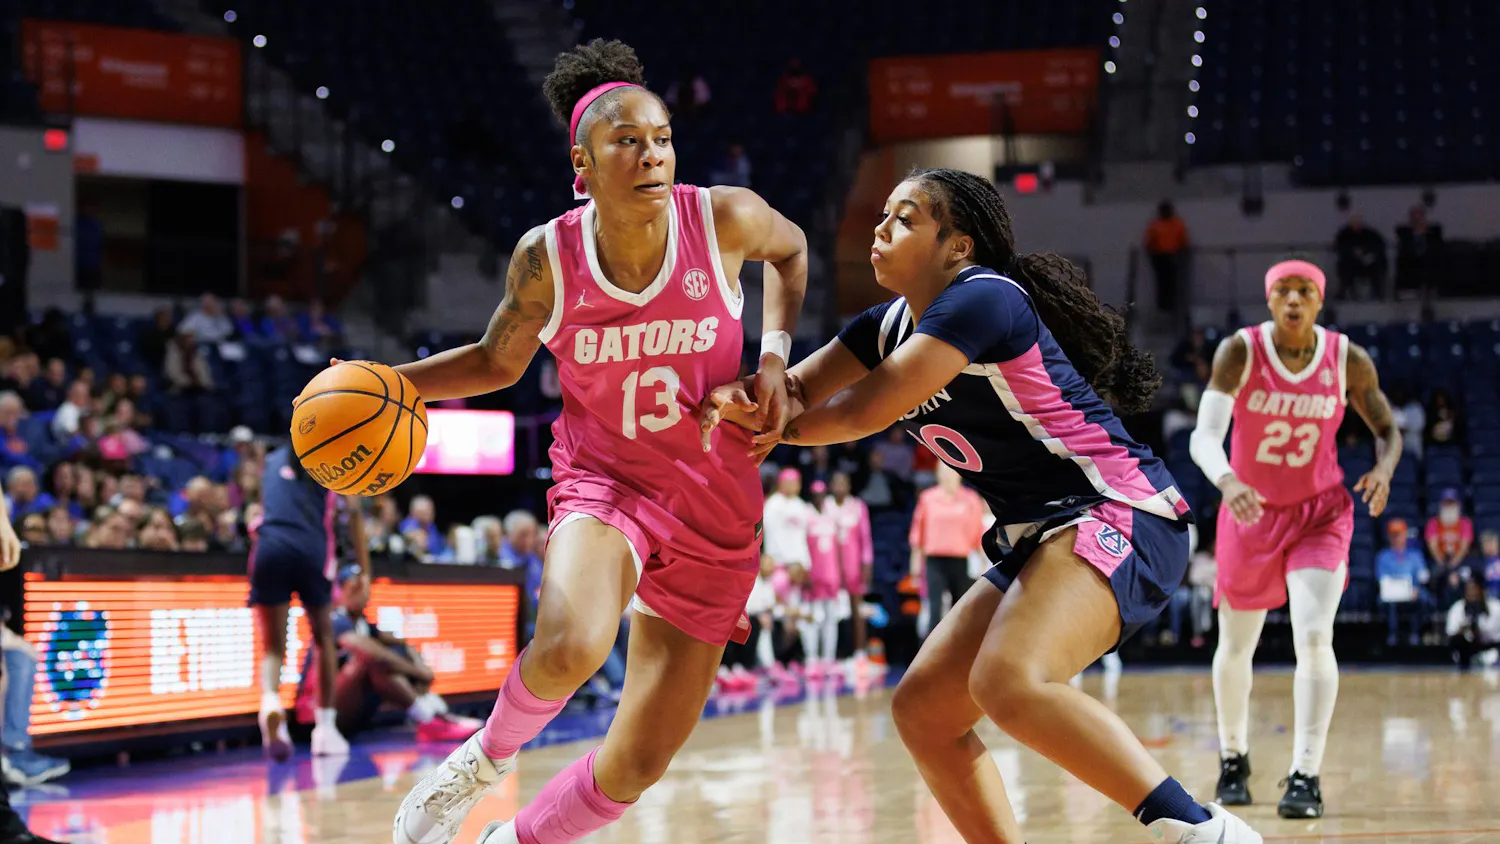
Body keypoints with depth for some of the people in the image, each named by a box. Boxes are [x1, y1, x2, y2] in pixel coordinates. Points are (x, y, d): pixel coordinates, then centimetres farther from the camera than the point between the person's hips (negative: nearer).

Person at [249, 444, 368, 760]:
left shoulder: (273, 460, 23)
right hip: (312, 550, -2)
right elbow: (353, 514, 6)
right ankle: (325, 728, 16)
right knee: (323, 637, 18)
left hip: (269, 548, 2)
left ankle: (270, 700, -29)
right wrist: (364, 573, 4)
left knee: (273, 645, 4)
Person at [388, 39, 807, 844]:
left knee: (634, 769, 1)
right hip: (606, 482, -1)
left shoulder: (724, 218, -13)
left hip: (714, 514, 1)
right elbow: (498, 361, 7)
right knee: (570, 648, -36)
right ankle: (489, 755, -2)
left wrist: (774, 352, -3)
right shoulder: (547, 258, -12)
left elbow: (789, 249, 12)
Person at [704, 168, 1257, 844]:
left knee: (1008, 682, -33)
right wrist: (734, 394, -8)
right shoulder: (893, 324, 14)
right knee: (921, 710, 6)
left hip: (1119, 516, -10)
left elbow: (867, 410, -18)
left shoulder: (983, 298, -14)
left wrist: (782, 429, 1)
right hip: (1040, 537, 10)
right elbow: (798, 387, 16)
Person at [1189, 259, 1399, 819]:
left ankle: (1306, 776, -15)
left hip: (1319, 514, -1)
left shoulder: (1349, 361, -11)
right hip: (1249, 512, 1)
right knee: (1236, 647, 13)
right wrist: (1225, 480, -48)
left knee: (1314, 638, -20)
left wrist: (1384, 470, -20)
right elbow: (1204, 436, -27)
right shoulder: (1240, 352, -17)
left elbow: (1387, 429, 3)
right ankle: (1233, 759, 37)